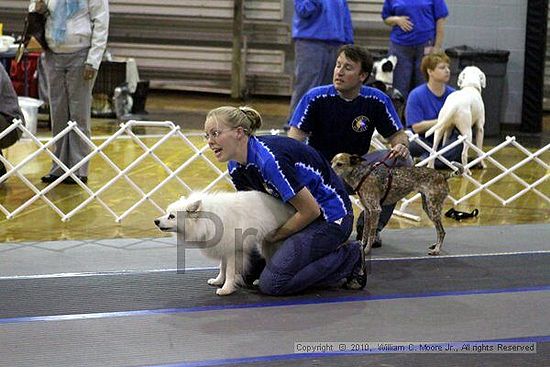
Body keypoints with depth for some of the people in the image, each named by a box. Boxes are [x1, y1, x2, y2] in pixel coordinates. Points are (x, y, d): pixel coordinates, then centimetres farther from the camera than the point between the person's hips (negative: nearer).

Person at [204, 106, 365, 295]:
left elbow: (310, 211, -24)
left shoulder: (269, 159, -29)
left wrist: (273, 237, -13)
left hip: (330, 217, -9)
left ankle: (349, 257, -3)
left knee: (271, 283, -17)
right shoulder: (236, 167, -1)